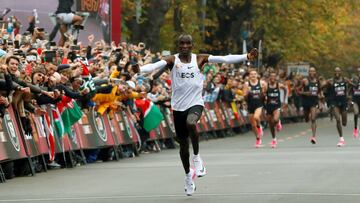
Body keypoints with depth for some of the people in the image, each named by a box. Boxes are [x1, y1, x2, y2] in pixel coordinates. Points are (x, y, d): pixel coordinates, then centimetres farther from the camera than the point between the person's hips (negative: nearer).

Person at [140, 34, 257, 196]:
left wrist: (246, 57, -12)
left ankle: (197, 157, -13)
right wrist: (138, 70, -39)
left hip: (195, 103, -1)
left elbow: (224, 59, -4)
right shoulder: (172, 60, -2)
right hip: (179, 106, 1)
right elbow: (155, 66, -19)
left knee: (191, 123, -35)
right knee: (183, 144, 9)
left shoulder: (200, 59, 2)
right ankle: (188, 175, 32)